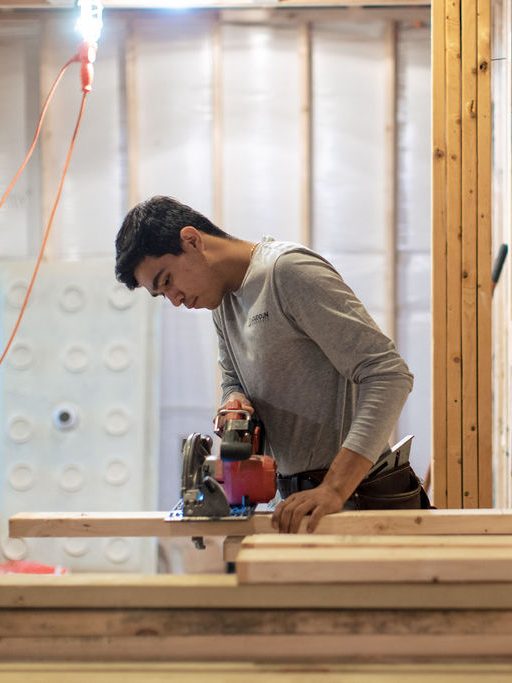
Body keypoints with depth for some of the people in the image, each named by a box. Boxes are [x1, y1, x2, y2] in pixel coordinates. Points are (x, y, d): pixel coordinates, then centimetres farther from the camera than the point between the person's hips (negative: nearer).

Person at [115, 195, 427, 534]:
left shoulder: (290, 270, -14)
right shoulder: (224, 301, 13)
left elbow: (389, 375, -20)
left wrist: (334, 489, -27)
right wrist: (236, 401, -1)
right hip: (302, 495, 8)